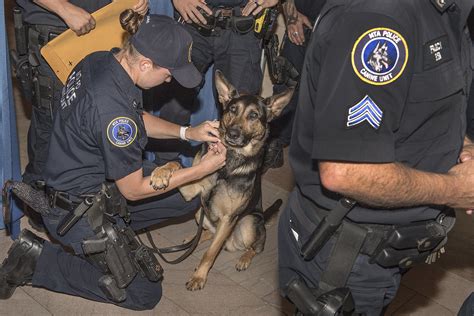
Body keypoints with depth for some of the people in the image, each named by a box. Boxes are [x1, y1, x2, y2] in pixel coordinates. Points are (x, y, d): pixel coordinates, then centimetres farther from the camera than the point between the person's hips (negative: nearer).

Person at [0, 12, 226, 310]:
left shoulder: (101, 60, -8)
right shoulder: (112, 108, -35)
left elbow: (139, 118, 10)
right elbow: (134, 190, -21)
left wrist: (187, 132, -3)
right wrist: (202, 169, -16)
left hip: (100, 178, 9)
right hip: (77, 209, -9)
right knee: (145, 294, 3)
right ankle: (37, 260, 5)